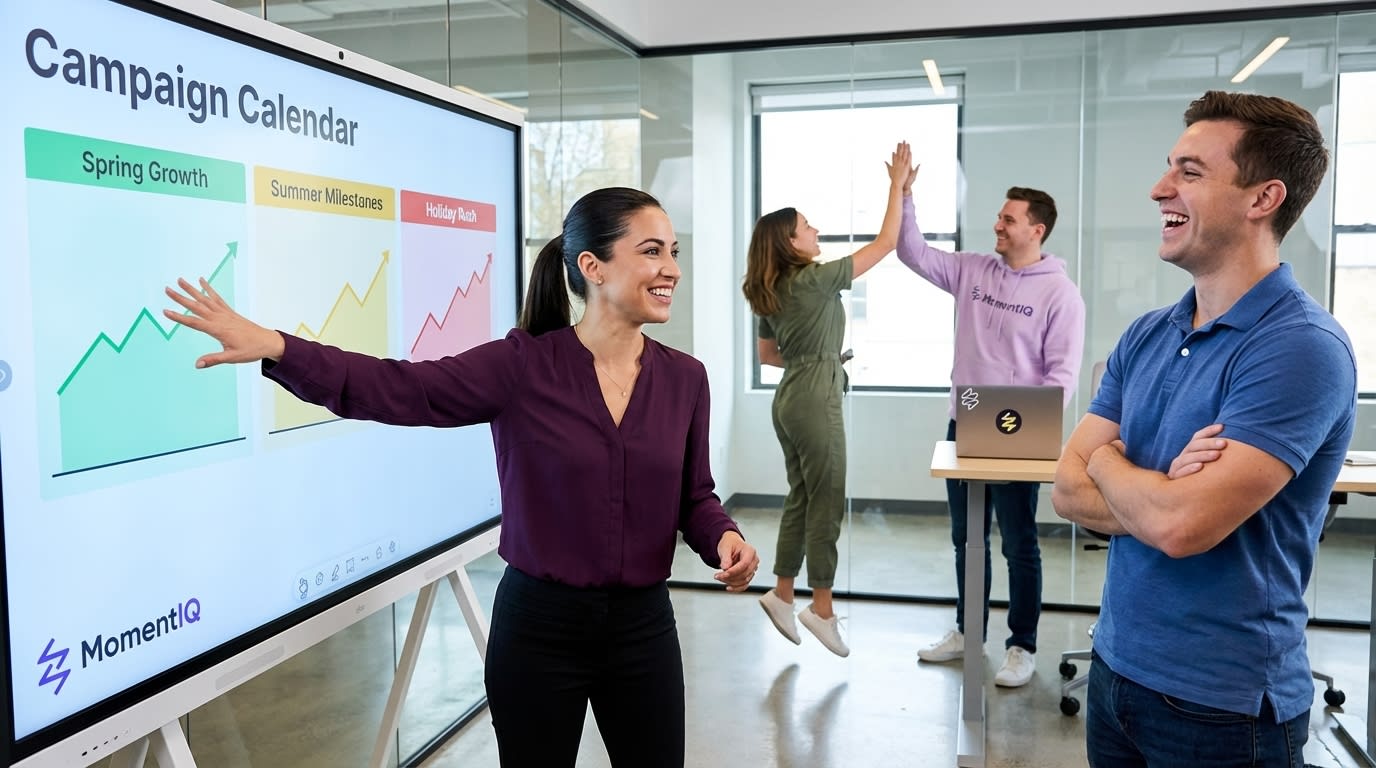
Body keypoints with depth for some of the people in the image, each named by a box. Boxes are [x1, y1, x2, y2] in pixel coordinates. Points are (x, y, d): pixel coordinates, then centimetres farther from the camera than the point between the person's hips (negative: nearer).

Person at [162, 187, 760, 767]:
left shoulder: (684, 378, -1)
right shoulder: (522, 365, -12)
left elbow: (694, 498, 7)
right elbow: (399, 389, -18)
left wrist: (725, 539, -14)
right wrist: (274, 347, -30)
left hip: (643, 628, 3)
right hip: (537, 625, -2)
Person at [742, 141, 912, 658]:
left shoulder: (770, 293, 9)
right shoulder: (815, 280, -14)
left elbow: (767, 354, 17)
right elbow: (885, 243, -10)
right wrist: (898, 184, -4)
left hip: (790, 397, 8)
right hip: (815, 401, -8)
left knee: (801, 497, 15)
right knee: (827, 502, 0)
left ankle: (782, 594, 20)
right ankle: (822, 606, 8)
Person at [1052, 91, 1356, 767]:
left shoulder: (1301, 348, -20)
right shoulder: (1145, 336, 3)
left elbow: (1179, 525, -27)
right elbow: (1067, 490, -2)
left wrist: (1106, 461, -8)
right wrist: (1163, 494, -20)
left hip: (1222, 706, -6)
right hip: (1115, 666, 6)